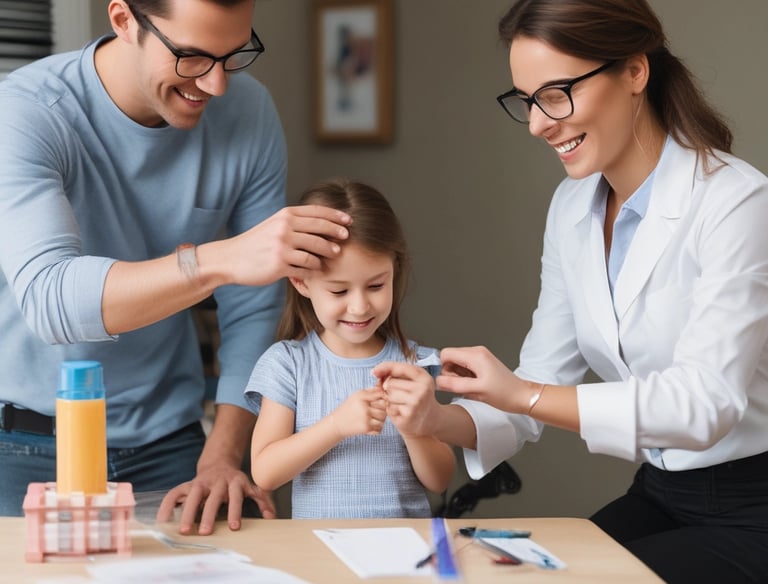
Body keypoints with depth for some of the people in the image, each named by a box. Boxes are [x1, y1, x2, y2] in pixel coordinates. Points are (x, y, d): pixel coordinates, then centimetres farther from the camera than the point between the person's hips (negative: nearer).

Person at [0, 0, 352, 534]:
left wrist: (222, 457, -15)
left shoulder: (249, 114, -9)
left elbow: (254, 311, -5)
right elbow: (46, 298, -36)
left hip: (166, 441, 3)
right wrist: (222, 260, -47)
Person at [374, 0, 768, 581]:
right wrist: (440, 420, -17)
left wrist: (525, 395, -30)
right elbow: (541, 384, 2)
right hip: (657, 498, 6)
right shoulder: (572, 207, 3)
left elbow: (707, 401, -27)